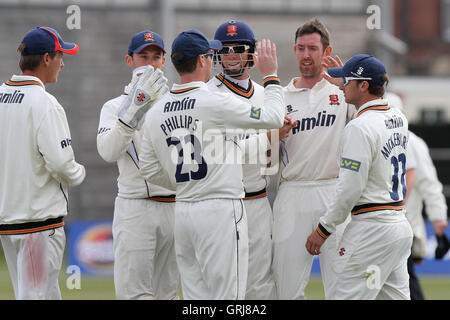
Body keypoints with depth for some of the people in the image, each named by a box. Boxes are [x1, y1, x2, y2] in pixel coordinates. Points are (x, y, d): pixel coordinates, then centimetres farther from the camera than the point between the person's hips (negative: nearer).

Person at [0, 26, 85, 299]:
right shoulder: (44, 103, -16)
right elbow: (60, 162, -20)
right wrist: (78, 174, 0)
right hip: (39, 215, -8)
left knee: (49, 294, 17)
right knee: (36, 295, -6)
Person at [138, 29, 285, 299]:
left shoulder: (156, 113, 6)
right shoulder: (216, 102, -14)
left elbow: (150, 171, 14)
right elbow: (274, 117, -5)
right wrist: (271, 76, 8)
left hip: (183, 213, 7)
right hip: (221, 210, -7)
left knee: (196, 297, 10)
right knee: (226, 297, -4)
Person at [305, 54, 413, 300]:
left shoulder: (360, 127, -16)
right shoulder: (399, 119, 10)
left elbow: (350, 189, -17)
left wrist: (323, 229, -8)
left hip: (372, 229, -9)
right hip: (401, 226, 9)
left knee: (344, 296, -7)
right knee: (396, 296, 11)